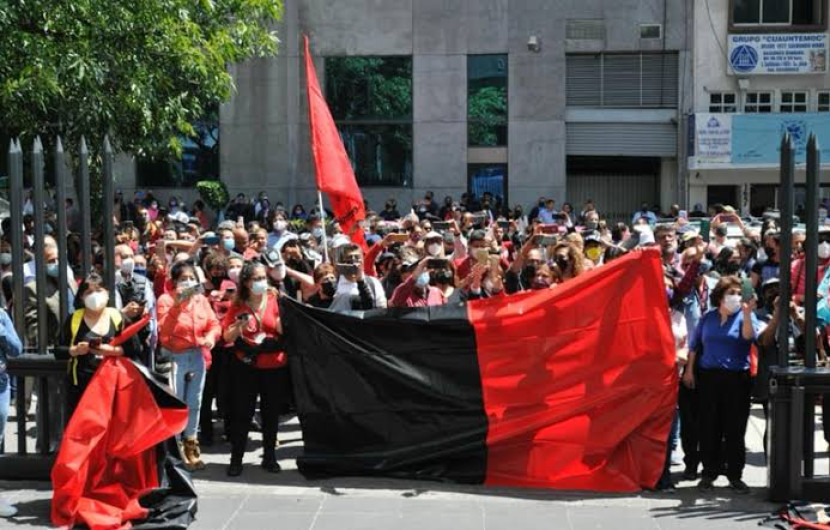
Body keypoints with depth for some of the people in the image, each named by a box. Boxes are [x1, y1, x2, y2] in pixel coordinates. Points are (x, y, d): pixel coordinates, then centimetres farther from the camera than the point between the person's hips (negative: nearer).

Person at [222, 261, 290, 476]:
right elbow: (227, 337, 0)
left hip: (274, 365, 1)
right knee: (242, 413, 0)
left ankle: (269, 457, 21)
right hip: (246, 367, 0)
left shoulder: (274, 300, -1)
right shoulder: (238, 305, 0)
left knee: (271, 412, 9)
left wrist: (282, 318, -22)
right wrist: (240, 326, -18)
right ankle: (236, 459, 8)